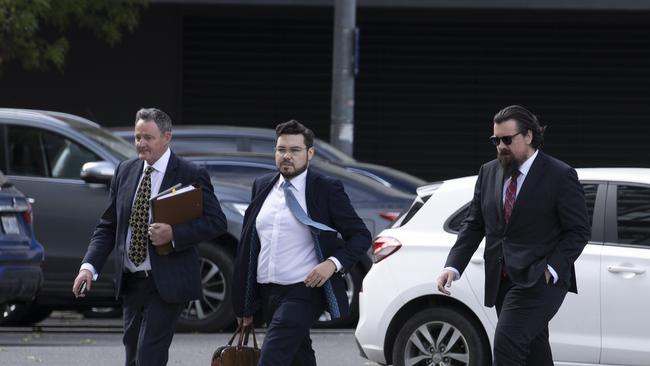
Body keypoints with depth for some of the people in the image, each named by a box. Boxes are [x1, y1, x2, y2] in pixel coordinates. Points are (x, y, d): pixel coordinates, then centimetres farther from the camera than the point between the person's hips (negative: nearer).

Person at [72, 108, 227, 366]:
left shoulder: (190, 176, -8)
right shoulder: (125, 171, 9)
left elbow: (216, 222, -9)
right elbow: (108, 226, 11)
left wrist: (174, 233, -22)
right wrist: (89, 266, -3)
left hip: (167, 284, -6)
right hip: (131, 283, 6)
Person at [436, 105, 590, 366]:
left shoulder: (560, 176, -6)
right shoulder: (488, 173, 11)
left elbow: (578, 231, -5)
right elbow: (473, 225, 12)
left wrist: (552, 269, -16)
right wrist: (453, 267, -2)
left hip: (539, 279, -6)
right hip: (502, 282, 6)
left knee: (507, 342, -22)